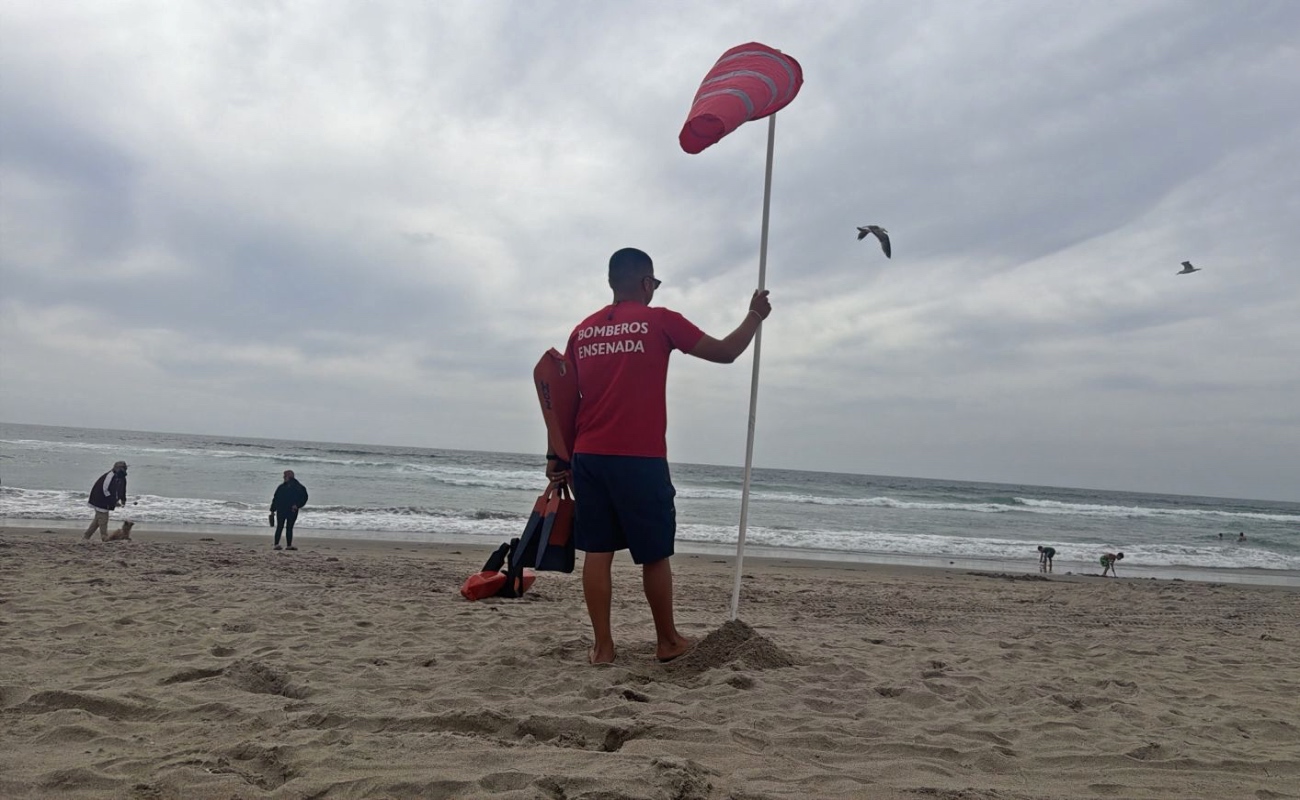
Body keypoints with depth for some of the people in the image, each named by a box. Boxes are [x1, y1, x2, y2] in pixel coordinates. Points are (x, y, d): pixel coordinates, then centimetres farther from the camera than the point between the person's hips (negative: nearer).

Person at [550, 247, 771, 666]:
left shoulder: (583, 330, 12)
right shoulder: (660, 321, -2)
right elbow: (725, 352, 2)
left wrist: (558, 456, 17)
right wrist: (755, 315, 18)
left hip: (588, 457, 5)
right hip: (640, 459, -4)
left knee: (597, 551, 7)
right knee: (655, 553, 8)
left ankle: (602, 646, 9)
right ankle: (667, 641, 21)